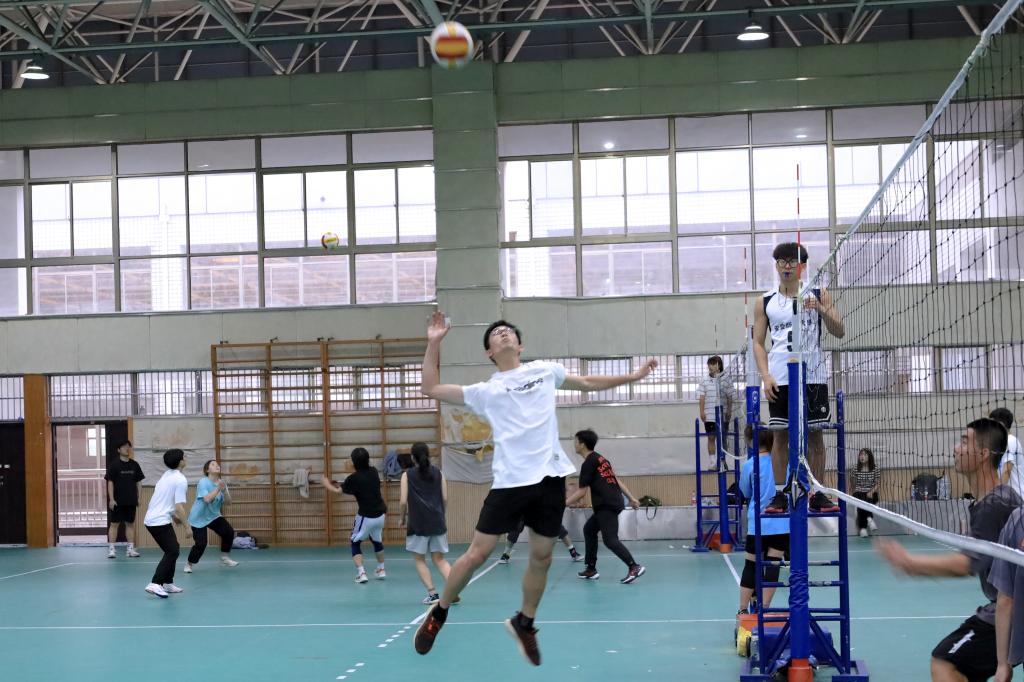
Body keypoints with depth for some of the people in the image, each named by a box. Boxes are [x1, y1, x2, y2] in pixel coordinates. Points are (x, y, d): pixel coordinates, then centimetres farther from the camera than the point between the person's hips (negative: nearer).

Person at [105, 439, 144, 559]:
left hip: (131, 501, 4)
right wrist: (111, 499, -12)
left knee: (130, 524, 7)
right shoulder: (114, 465, -4)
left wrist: (139, 498, 6)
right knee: (114, 524, -1)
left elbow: (138, 482, 11)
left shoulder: (134, 465, 7)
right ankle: (111, 549, 1)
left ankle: (130, 549, 11)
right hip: (117, 501, -4)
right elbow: (110, 482, -7)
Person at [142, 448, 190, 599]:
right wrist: (187, 527, -12)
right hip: (160, 522, -9)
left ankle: (168, 583, 22)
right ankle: (155, 584, -20)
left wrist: (174, 516, 32)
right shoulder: (180, 480, -14)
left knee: (172, 550, 19)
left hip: (151, 520, 9)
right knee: (173, 551, -9)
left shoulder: (166, 476, 14)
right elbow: (179, 506, -18)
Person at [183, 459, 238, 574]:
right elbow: (207, 499, -32)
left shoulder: (221, 483, -2)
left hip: (214, 516, 5)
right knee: (201, 544, -13)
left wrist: (224, 490, -24)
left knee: (229, 532, -14)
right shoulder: (203, 482, -19)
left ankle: (225, 558, 5)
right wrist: (218, 489, -36)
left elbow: (228, 502, -8)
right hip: (199, 518, -5)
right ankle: (189, 564, 14)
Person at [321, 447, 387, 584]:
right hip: (379, 514, 5)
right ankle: (381, 570, 37)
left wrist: (327, 485, 13)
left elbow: (338, 491, -3)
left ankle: (361, 573, -2)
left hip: (366, 516, -5)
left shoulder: (354, 478, -15)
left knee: (355, 543, 11)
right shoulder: (374, 472, 0)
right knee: (377, 541, 28)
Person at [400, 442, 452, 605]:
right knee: (439, 559, 11)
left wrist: (402, 518, 10)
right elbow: (445, 498, 5)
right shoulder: (438, 473, 6)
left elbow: (403, 501, -5)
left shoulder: (407, 475, -1)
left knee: (419, 559, 11)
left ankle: (432, 594, 2)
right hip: (437, 522, 3)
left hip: (418, 523, -3)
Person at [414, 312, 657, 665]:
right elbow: (431, 388, 10)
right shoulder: (485, 390, 10)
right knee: (477, 554, -5)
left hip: (550, 477, 2)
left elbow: (587, 383, 28)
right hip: (510, 480, -2)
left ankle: (524, 623, 27)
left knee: (541, 558, 7)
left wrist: (631, 376, 25)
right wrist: (434, 343, 5)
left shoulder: (545, 371, 15)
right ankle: (438, 614, 14)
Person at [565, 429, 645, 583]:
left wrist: (561, 504, -4)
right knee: (589, 529, 17)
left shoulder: (588, 463, -9)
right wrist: (631, 498, 20)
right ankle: (591, 569, 17)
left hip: (607, 505, -10)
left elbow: (581, 492, -10)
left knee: (610, 540, -12)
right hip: (612, 503, 10)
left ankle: (634, 567, -22)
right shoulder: (600, 459, 18)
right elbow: (617, 480, 19)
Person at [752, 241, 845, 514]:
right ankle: (780, 495, 5)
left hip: (813, 376, 0)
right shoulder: (765, 303, 8)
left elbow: (839, 332, 3)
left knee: (815, 435, 2)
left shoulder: (818, 295, 7)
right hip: (780, 378, 0)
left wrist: (821, 309, -15)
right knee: (781, 435, 0)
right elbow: (758, 342, 7)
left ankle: (818, 494, 7)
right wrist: (766, 376, -6)